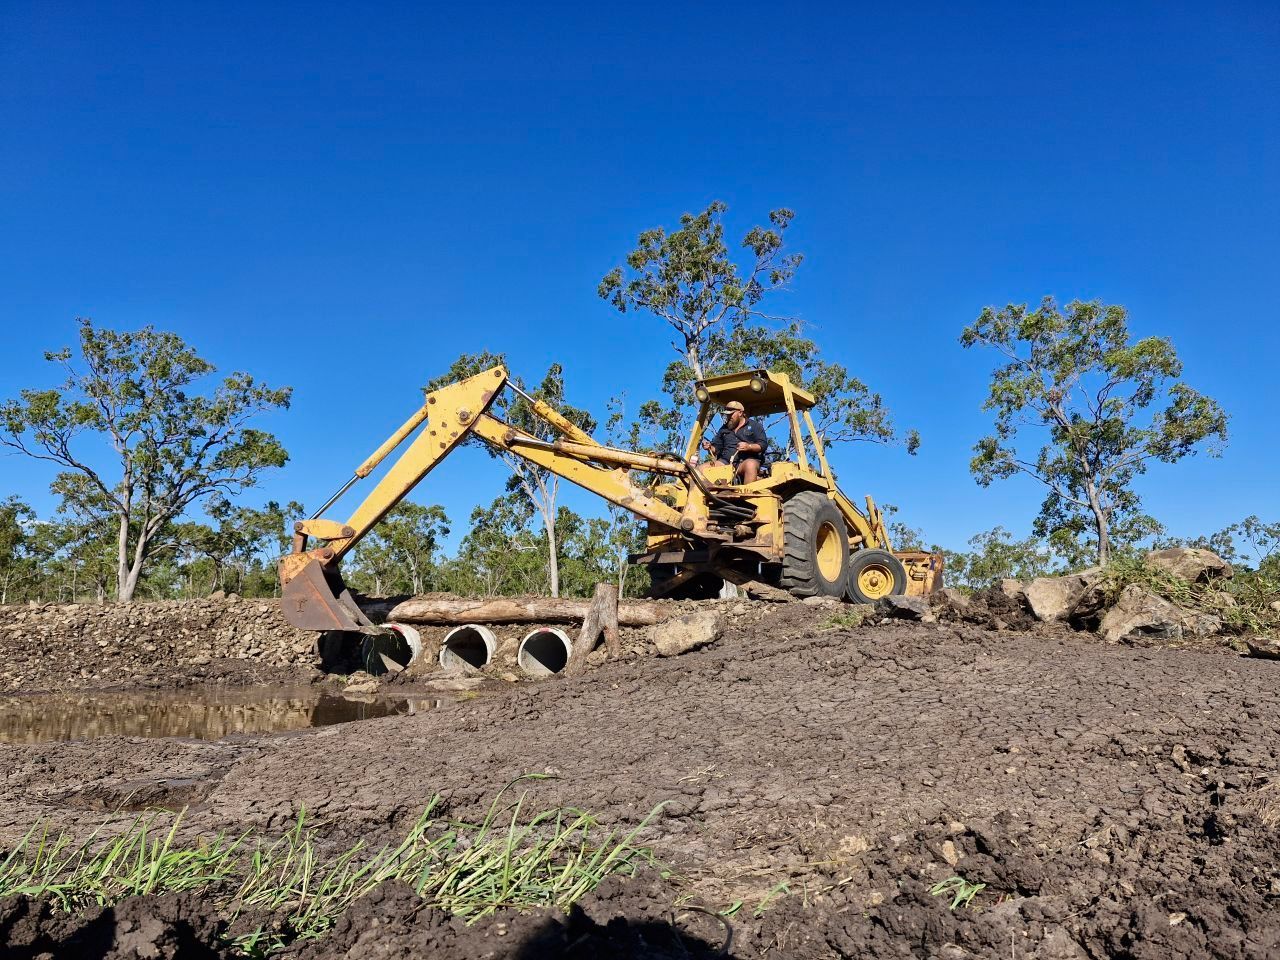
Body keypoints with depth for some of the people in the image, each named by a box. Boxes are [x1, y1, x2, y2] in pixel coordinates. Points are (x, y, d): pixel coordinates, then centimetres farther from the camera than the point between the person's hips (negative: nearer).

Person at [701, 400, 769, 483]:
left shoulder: (754, 425, 12)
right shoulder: (724, 429, 25)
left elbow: (763, 445, 3)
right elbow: (716, 448, 26)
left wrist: (749, 447, -16)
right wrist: (710, 447, 2)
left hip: (748, 460, -4)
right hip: (725, 461, 4)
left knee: (750, 465, -41)